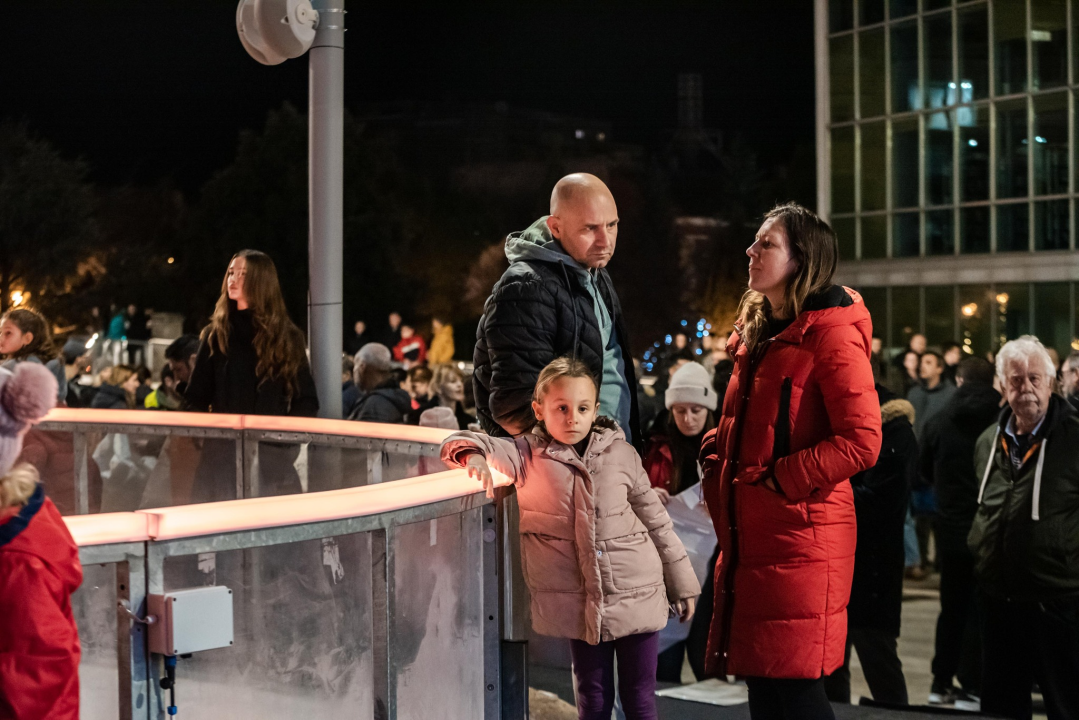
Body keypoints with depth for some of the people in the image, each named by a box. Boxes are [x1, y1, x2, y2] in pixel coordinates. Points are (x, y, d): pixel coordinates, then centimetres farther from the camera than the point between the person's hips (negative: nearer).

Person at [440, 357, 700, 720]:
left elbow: (656, 522, 9)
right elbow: (460, 444, -11)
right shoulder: (528, 456, -3)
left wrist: (682, 585, 13)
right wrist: (474, 456, -36)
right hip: (582, 605, -1)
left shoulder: (621, 454, 1)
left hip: (637, 596, 1)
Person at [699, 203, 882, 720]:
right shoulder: (756, 333, 17)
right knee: (759, 678, 11)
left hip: (799, 536, -8)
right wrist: (717, 469, 10)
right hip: (749, 536, 8)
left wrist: (775, 480, -16)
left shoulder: (831, 334, -10)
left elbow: (861, 440, -19)